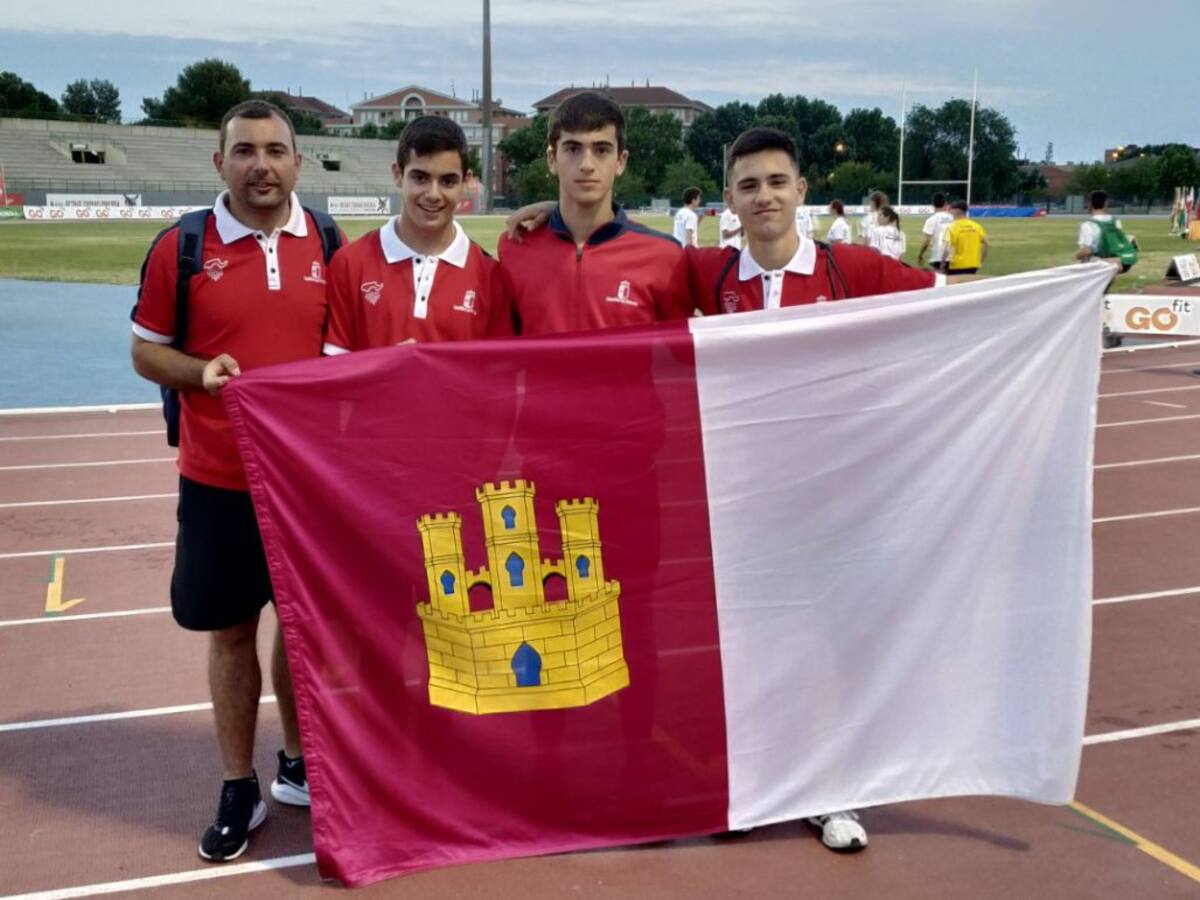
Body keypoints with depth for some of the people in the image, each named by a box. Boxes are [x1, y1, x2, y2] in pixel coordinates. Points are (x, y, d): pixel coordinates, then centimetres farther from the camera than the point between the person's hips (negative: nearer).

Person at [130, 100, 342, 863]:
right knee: (231, 632, 8)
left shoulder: (327, 242, 2)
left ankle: (299, 765, 33)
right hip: (220, 479, -2)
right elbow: (146, 350, 1)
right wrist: (201, 371, -18)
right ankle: (240, 790, 24)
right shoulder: (181, 245, -5)